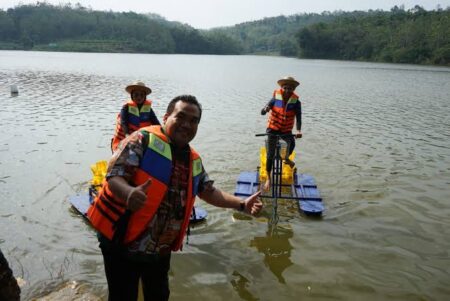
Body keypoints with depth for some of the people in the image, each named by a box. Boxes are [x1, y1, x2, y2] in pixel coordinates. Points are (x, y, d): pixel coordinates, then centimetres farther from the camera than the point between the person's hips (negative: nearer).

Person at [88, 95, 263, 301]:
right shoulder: (143, 140, -14)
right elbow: (114, 176, -21)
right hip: (123, 243, -6)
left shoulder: (193, 160, 7)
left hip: (161, 249, 7)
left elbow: (209, 191, 17)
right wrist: (129, 193, -43)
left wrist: (241, 204, 7)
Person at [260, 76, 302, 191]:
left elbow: (298, 117, -22)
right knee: (270, 155, -3)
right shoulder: (275, 99, -12)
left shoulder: (296, 102, -11)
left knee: (292, 143, -23)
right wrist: (266, 109, -39)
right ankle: (268, 179, 13)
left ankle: (286, 158, 14)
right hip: (273, 129, -2)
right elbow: (262, 112, -15)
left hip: (286, 130, 2)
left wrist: (298, 130, -39)